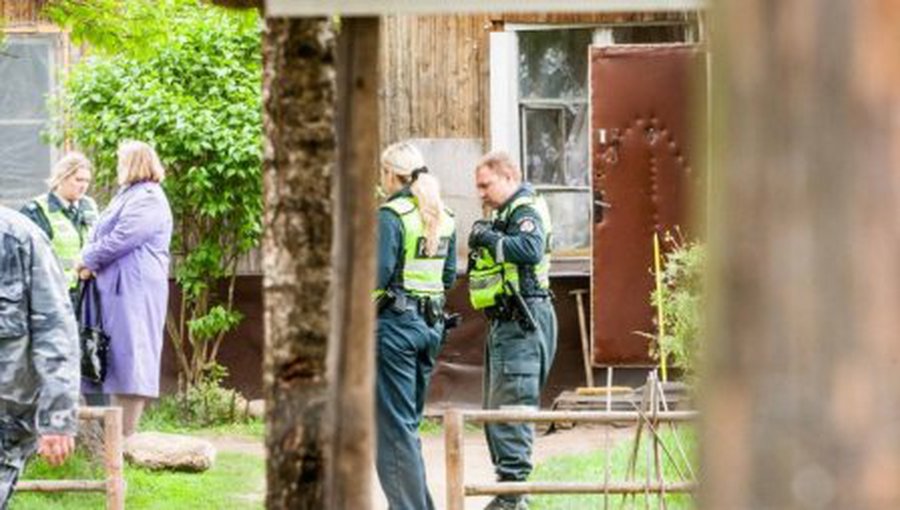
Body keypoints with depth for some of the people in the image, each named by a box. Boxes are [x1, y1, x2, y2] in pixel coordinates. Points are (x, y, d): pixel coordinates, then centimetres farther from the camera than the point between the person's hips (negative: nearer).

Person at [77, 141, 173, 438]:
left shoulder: (148, 200, -10)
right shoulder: (129, 195, 22)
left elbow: (121, 239, -18)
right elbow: (105, 236, 22)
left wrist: (89, 260, -6)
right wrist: (91, 261, 1)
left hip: (135, 288, -10)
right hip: (117, 287, 10)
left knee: (130, 355, -10)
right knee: (116, 356, 10)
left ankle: (126, 434, -11)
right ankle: (118, 431, 13)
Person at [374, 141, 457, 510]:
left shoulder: (390, 216, -14)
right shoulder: (442, 218, 9)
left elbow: (378, 275, -19)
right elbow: (449, 276, 14)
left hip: (395, 324, -8)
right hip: (431, 324, 8)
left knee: (393, 424, -3)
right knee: (410, 420, 17)